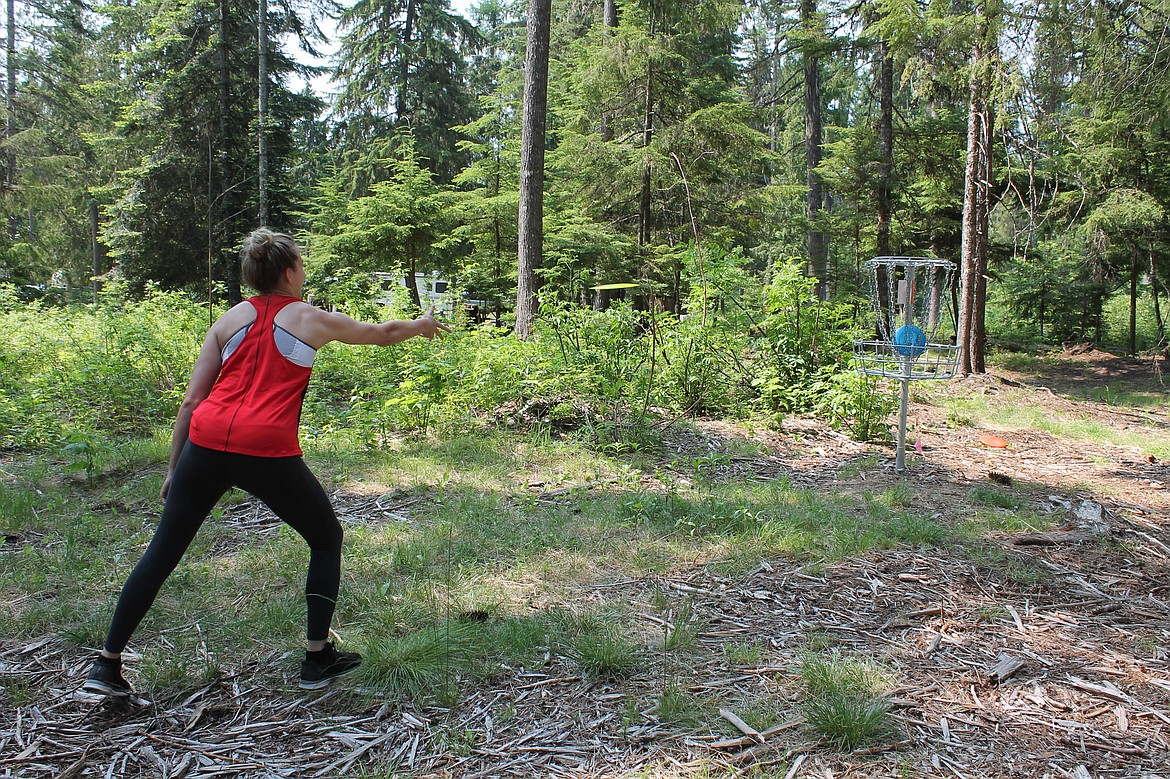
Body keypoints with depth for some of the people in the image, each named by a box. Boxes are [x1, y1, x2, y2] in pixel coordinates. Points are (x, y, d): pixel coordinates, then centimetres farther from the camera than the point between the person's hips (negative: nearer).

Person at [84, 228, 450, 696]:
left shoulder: (230, 319, 15)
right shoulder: (311, 319, 9)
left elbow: (191, 401, 11)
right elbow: (382, 333, 25)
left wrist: (174, 467, 17)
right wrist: (422, 325, 44)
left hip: (206, 444, 4)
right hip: (268, 452, -3)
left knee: (162, 552, 14)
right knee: (326, 539, 18)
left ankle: (106, 665, 18)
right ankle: (317, 658, 20)